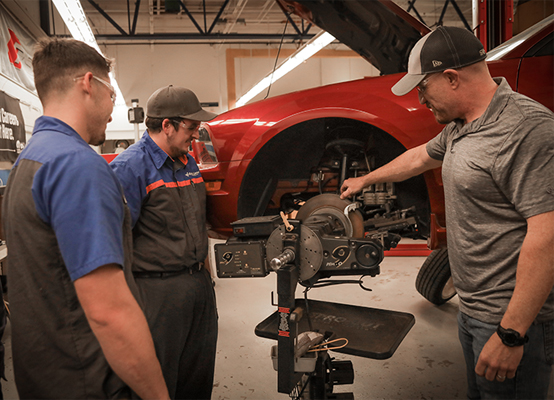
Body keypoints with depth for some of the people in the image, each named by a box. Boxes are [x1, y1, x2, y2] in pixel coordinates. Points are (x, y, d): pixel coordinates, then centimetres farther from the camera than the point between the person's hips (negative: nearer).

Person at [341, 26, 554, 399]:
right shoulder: (461, 127, 9)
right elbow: (419, 158, 27)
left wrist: (511, 335, -25)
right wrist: (364, 181, 38)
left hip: (513, 319, -9)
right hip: (472, 310, 9)